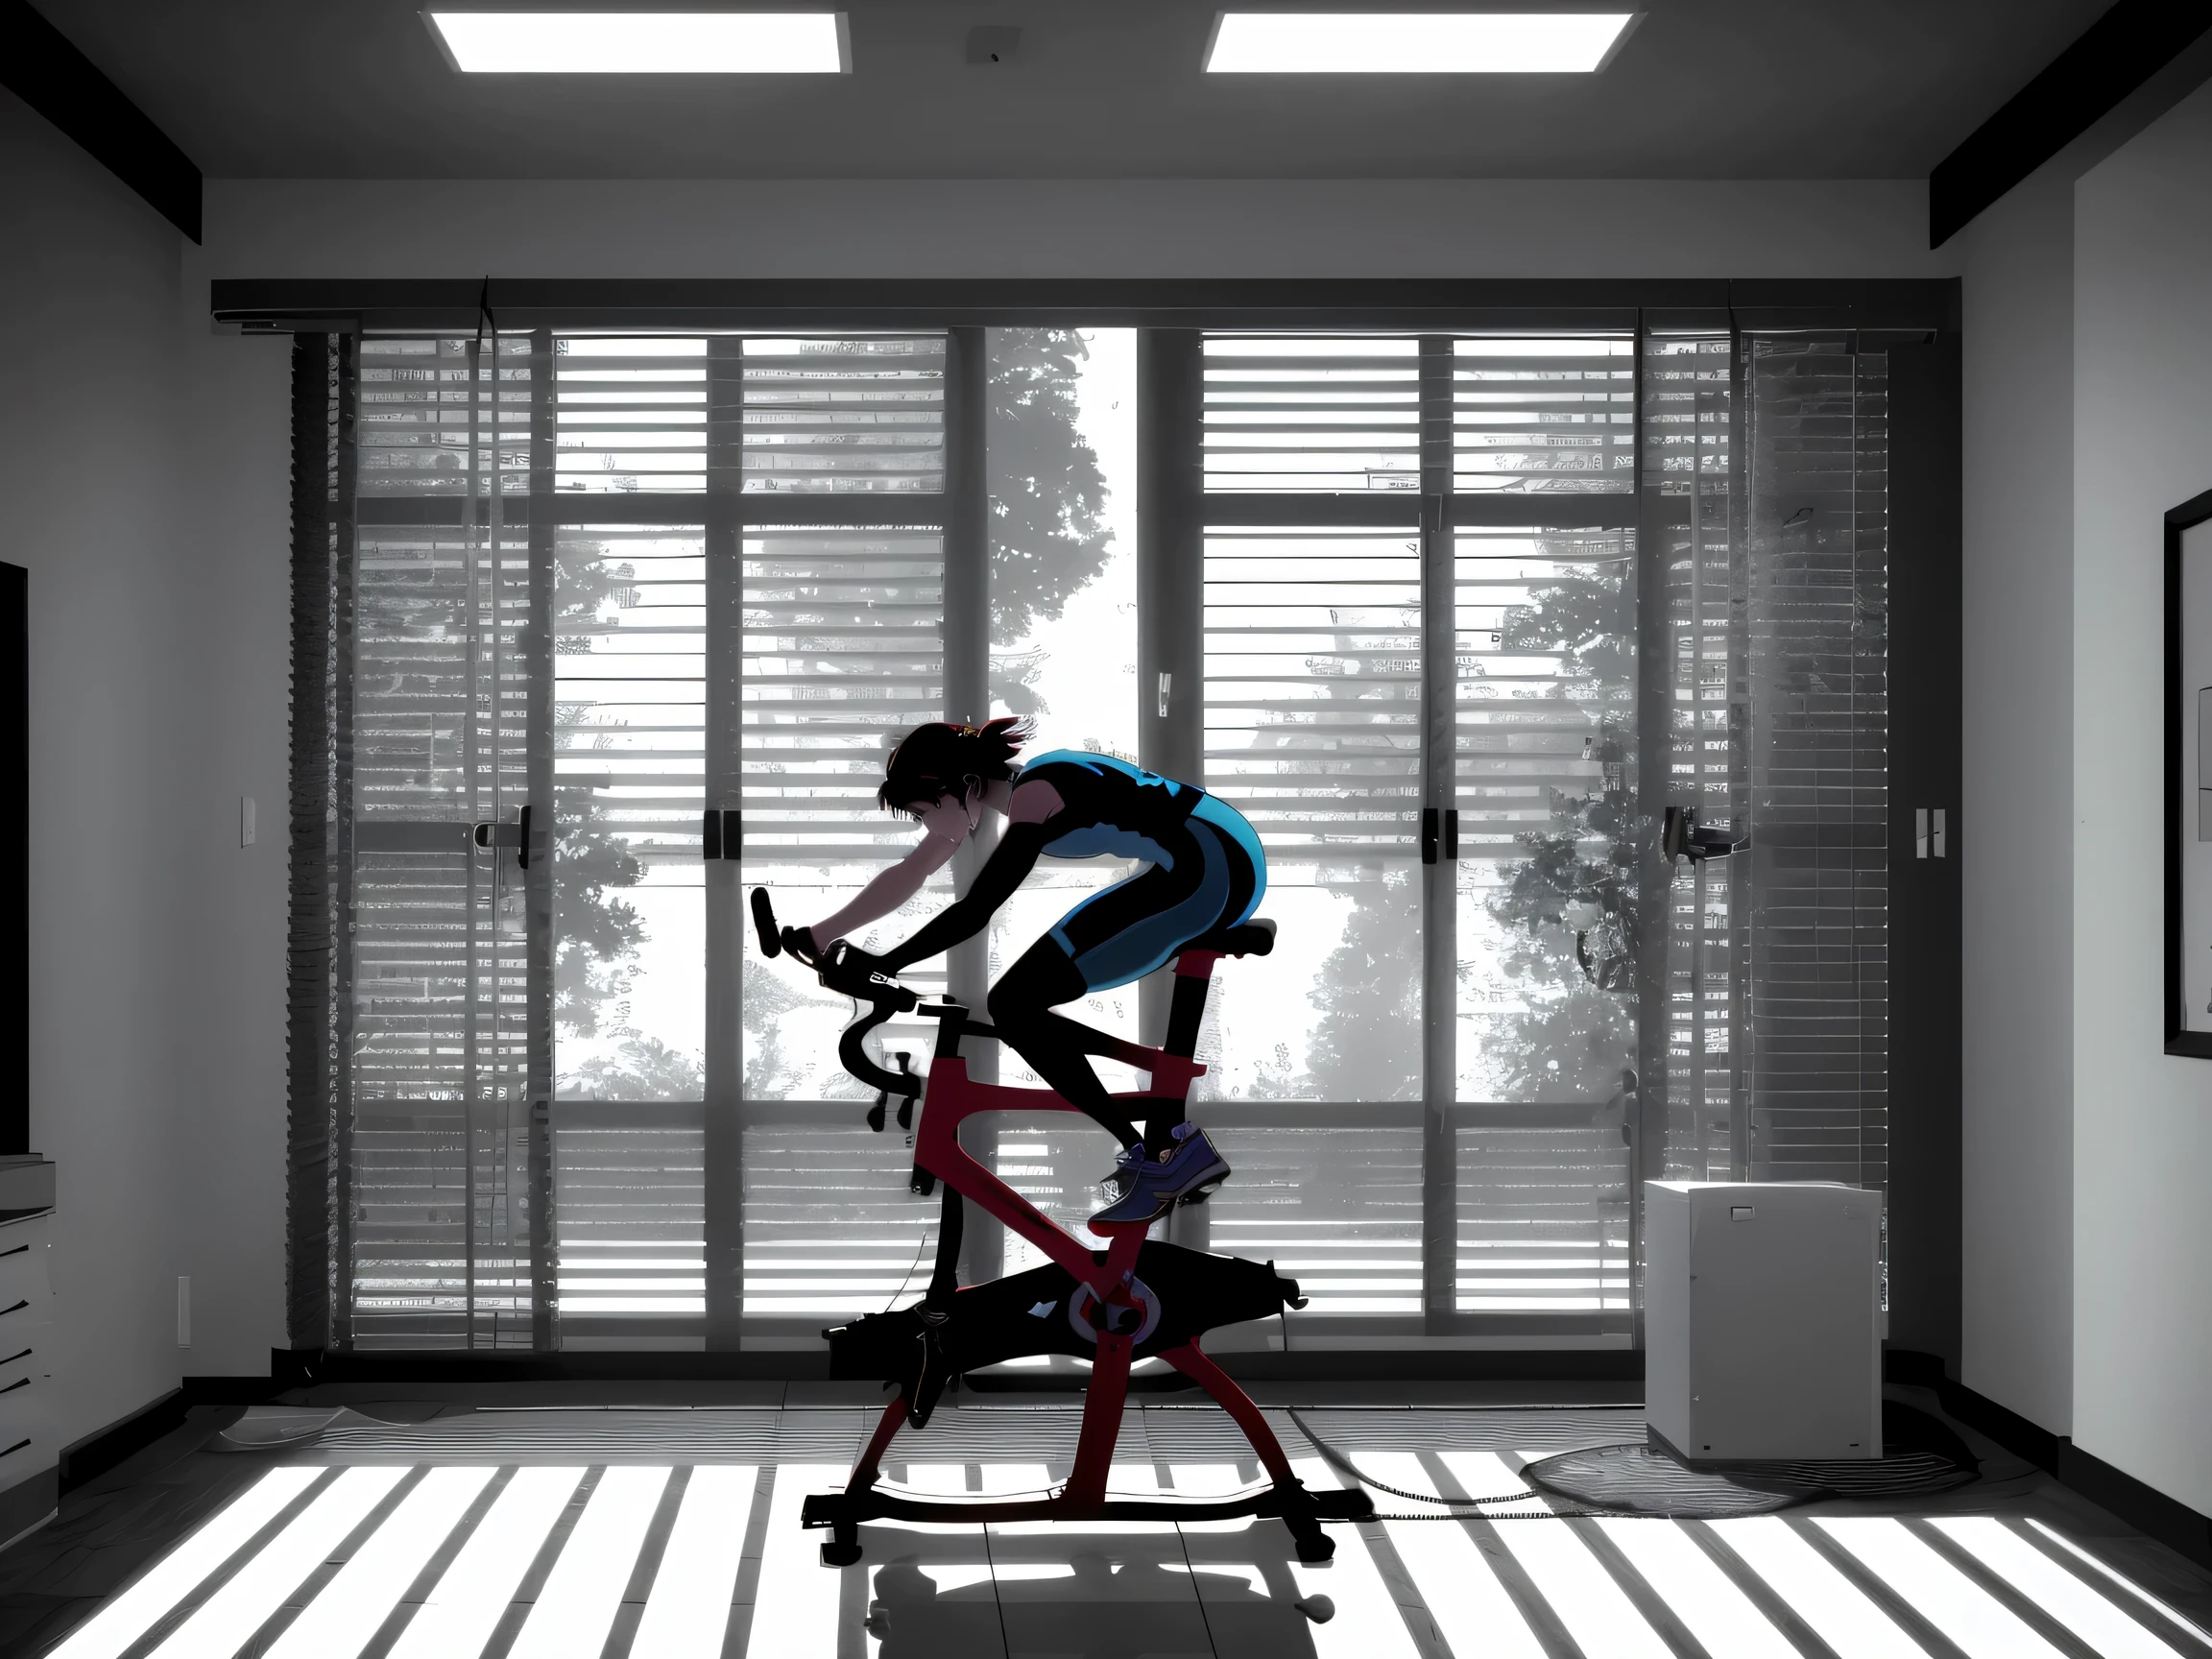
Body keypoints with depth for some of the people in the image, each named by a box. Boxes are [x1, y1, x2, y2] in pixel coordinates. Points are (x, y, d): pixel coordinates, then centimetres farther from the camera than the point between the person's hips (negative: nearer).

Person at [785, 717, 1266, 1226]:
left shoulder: (1034, 794, -14)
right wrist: (819, 934, 20)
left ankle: (1158, 1155, -7)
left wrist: (879, 965, -13)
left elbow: (973, 913, -19)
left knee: (1013, 1006, -12)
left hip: (1207, 871, -11)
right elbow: (908, 875, 20)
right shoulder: (1008, 784, 14)